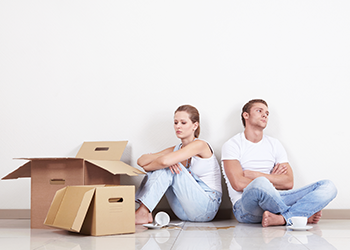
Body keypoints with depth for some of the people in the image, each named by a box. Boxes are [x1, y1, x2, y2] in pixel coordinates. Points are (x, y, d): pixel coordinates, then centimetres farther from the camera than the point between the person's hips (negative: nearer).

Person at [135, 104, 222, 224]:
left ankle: (142, 213, -25)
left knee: (168, 167, -20)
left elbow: (166, 161, -26)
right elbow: (141, 161, -1)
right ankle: (144, 213, -20)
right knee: (165, 167, -8)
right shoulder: (176, 149, 11)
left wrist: (147, 167, -7)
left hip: (207, 207, -7)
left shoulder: (200, 145, -11)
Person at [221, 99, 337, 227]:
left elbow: (289, 182, 6)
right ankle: (300, 215, -14)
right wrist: (273, 179, -2)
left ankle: (281, 218, -33)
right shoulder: (232, 145, 2)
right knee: (260, 184, -41)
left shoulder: (274, 144, 17)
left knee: (328, 186, -9)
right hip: (245, 205, -5)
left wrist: (254, 174, -6)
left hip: (274, 200, 6)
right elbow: (238, 184, -13)